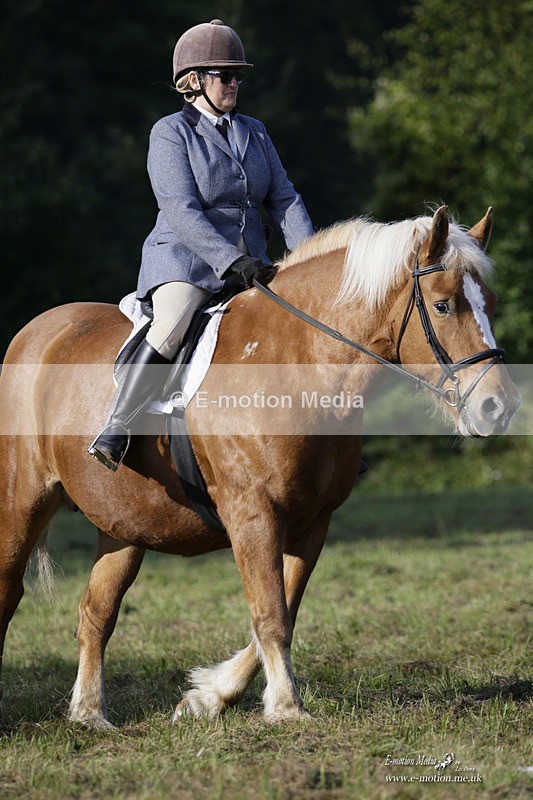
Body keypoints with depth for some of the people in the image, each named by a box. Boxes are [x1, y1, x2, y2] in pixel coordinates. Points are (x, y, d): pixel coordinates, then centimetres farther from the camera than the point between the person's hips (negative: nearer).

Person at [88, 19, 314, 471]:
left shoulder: (254, 133, 15)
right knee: (172, 323, -34)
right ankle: (115, 433, -30)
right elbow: (180, 210, -15)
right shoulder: (171, 133, -4)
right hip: (185, 261, -6)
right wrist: (233, 261, -26)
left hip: (249, 264, 7)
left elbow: (284, 198, 9)